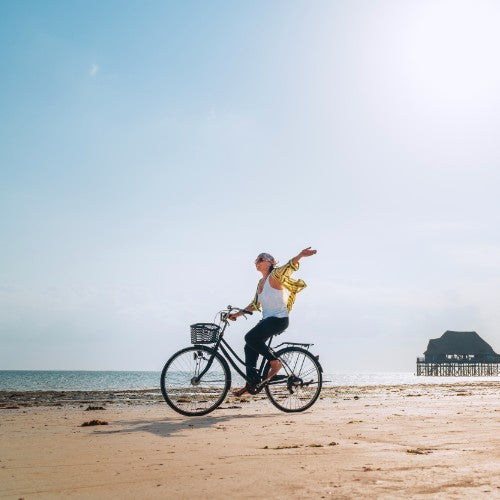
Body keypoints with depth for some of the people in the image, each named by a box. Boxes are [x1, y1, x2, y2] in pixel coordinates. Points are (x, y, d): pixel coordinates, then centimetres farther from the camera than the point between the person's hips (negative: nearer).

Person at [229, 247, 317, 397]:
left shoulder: (275, 276, -8)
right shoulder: (261, 282, 17)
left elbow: (290, 266, -28)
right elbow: (255, 305, 25)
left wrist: (300, 255, -48)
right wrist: (237, 314, 23)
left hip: (279, 319, -9)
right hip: (267, 319, 9)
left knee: (251, 338, -24)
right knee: (249, 347, 5)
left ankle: (275, 362, -11)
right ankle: (252, 382, 10)